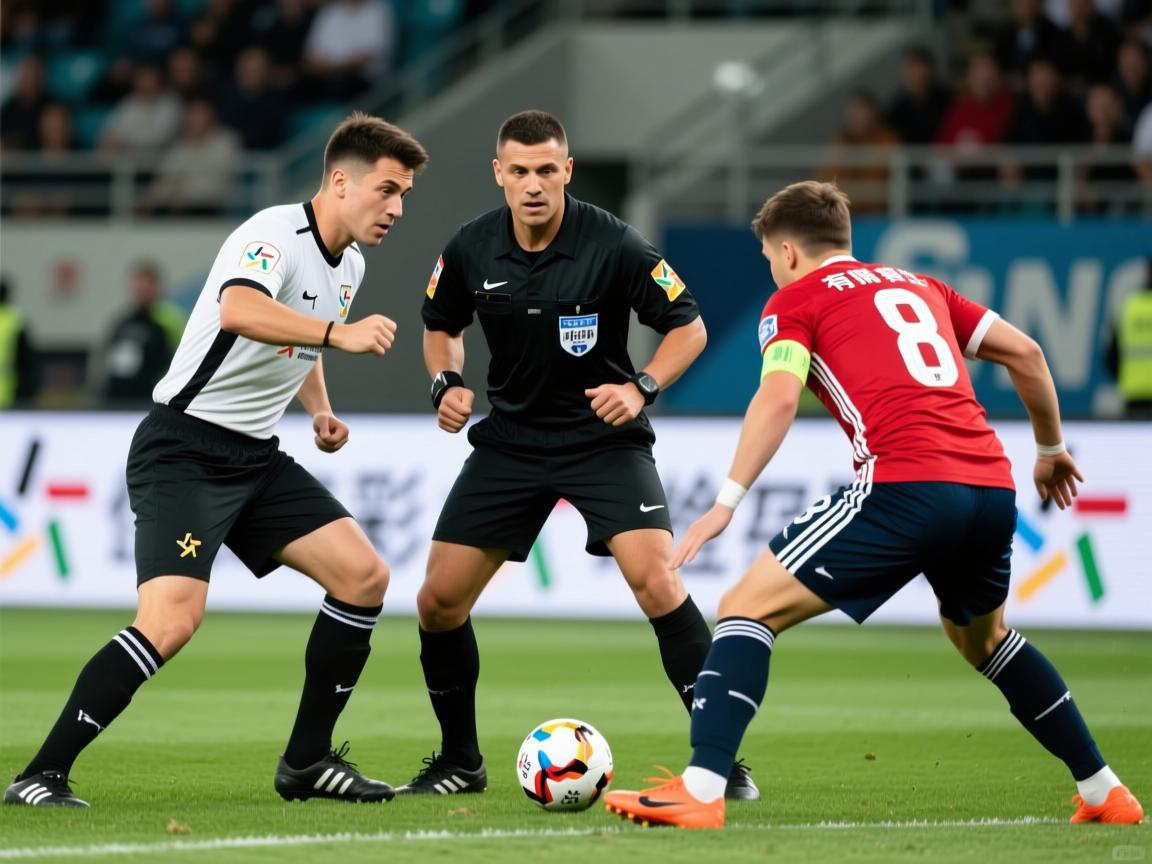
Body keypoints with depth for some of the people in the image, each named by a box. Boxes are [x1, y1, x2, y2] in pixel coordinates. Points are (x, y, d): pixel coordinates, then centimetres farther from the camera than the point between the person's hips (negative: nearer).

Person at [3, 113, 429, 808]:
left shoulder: (349, 265, 11)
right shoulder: (276, 235, -18)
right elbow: (239, 310, -41)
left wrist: (320, 409, 16)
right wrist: (340, 333, -45)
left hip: (257, 457, 9)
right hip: (184, 452, -9)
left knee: (364, 576, -1)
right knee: (173, 620, -24)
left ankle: (307, 761, 11)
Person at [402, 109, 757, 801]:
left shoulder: (614, 245, -16)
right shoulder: (470, 250, -5)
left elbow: (689, 327, -7)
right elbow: (442, 325, 15)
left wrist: (643, 387, -23)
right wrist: (448, 382, -4)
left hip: (605, 436, -4)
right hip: (511, 439, 4)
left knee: (656, 581, -24)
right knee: (438, 601, 0)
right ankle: (460, 761, 22)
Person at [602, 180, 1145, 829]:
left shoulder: (796, 298, 11)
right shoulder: (919, 286, 27)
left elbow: (779, 396, -7)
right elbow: (1025, 352, 23)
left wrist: (728, 501, -10)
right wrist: (1051, 449, 35)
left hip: (906, 485, -6)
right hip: (993, 489, 6)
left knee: (749, 607, 0)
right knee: (982, 635, 33)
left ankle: (700, 791, -16)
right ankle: (1104, 792, 33)